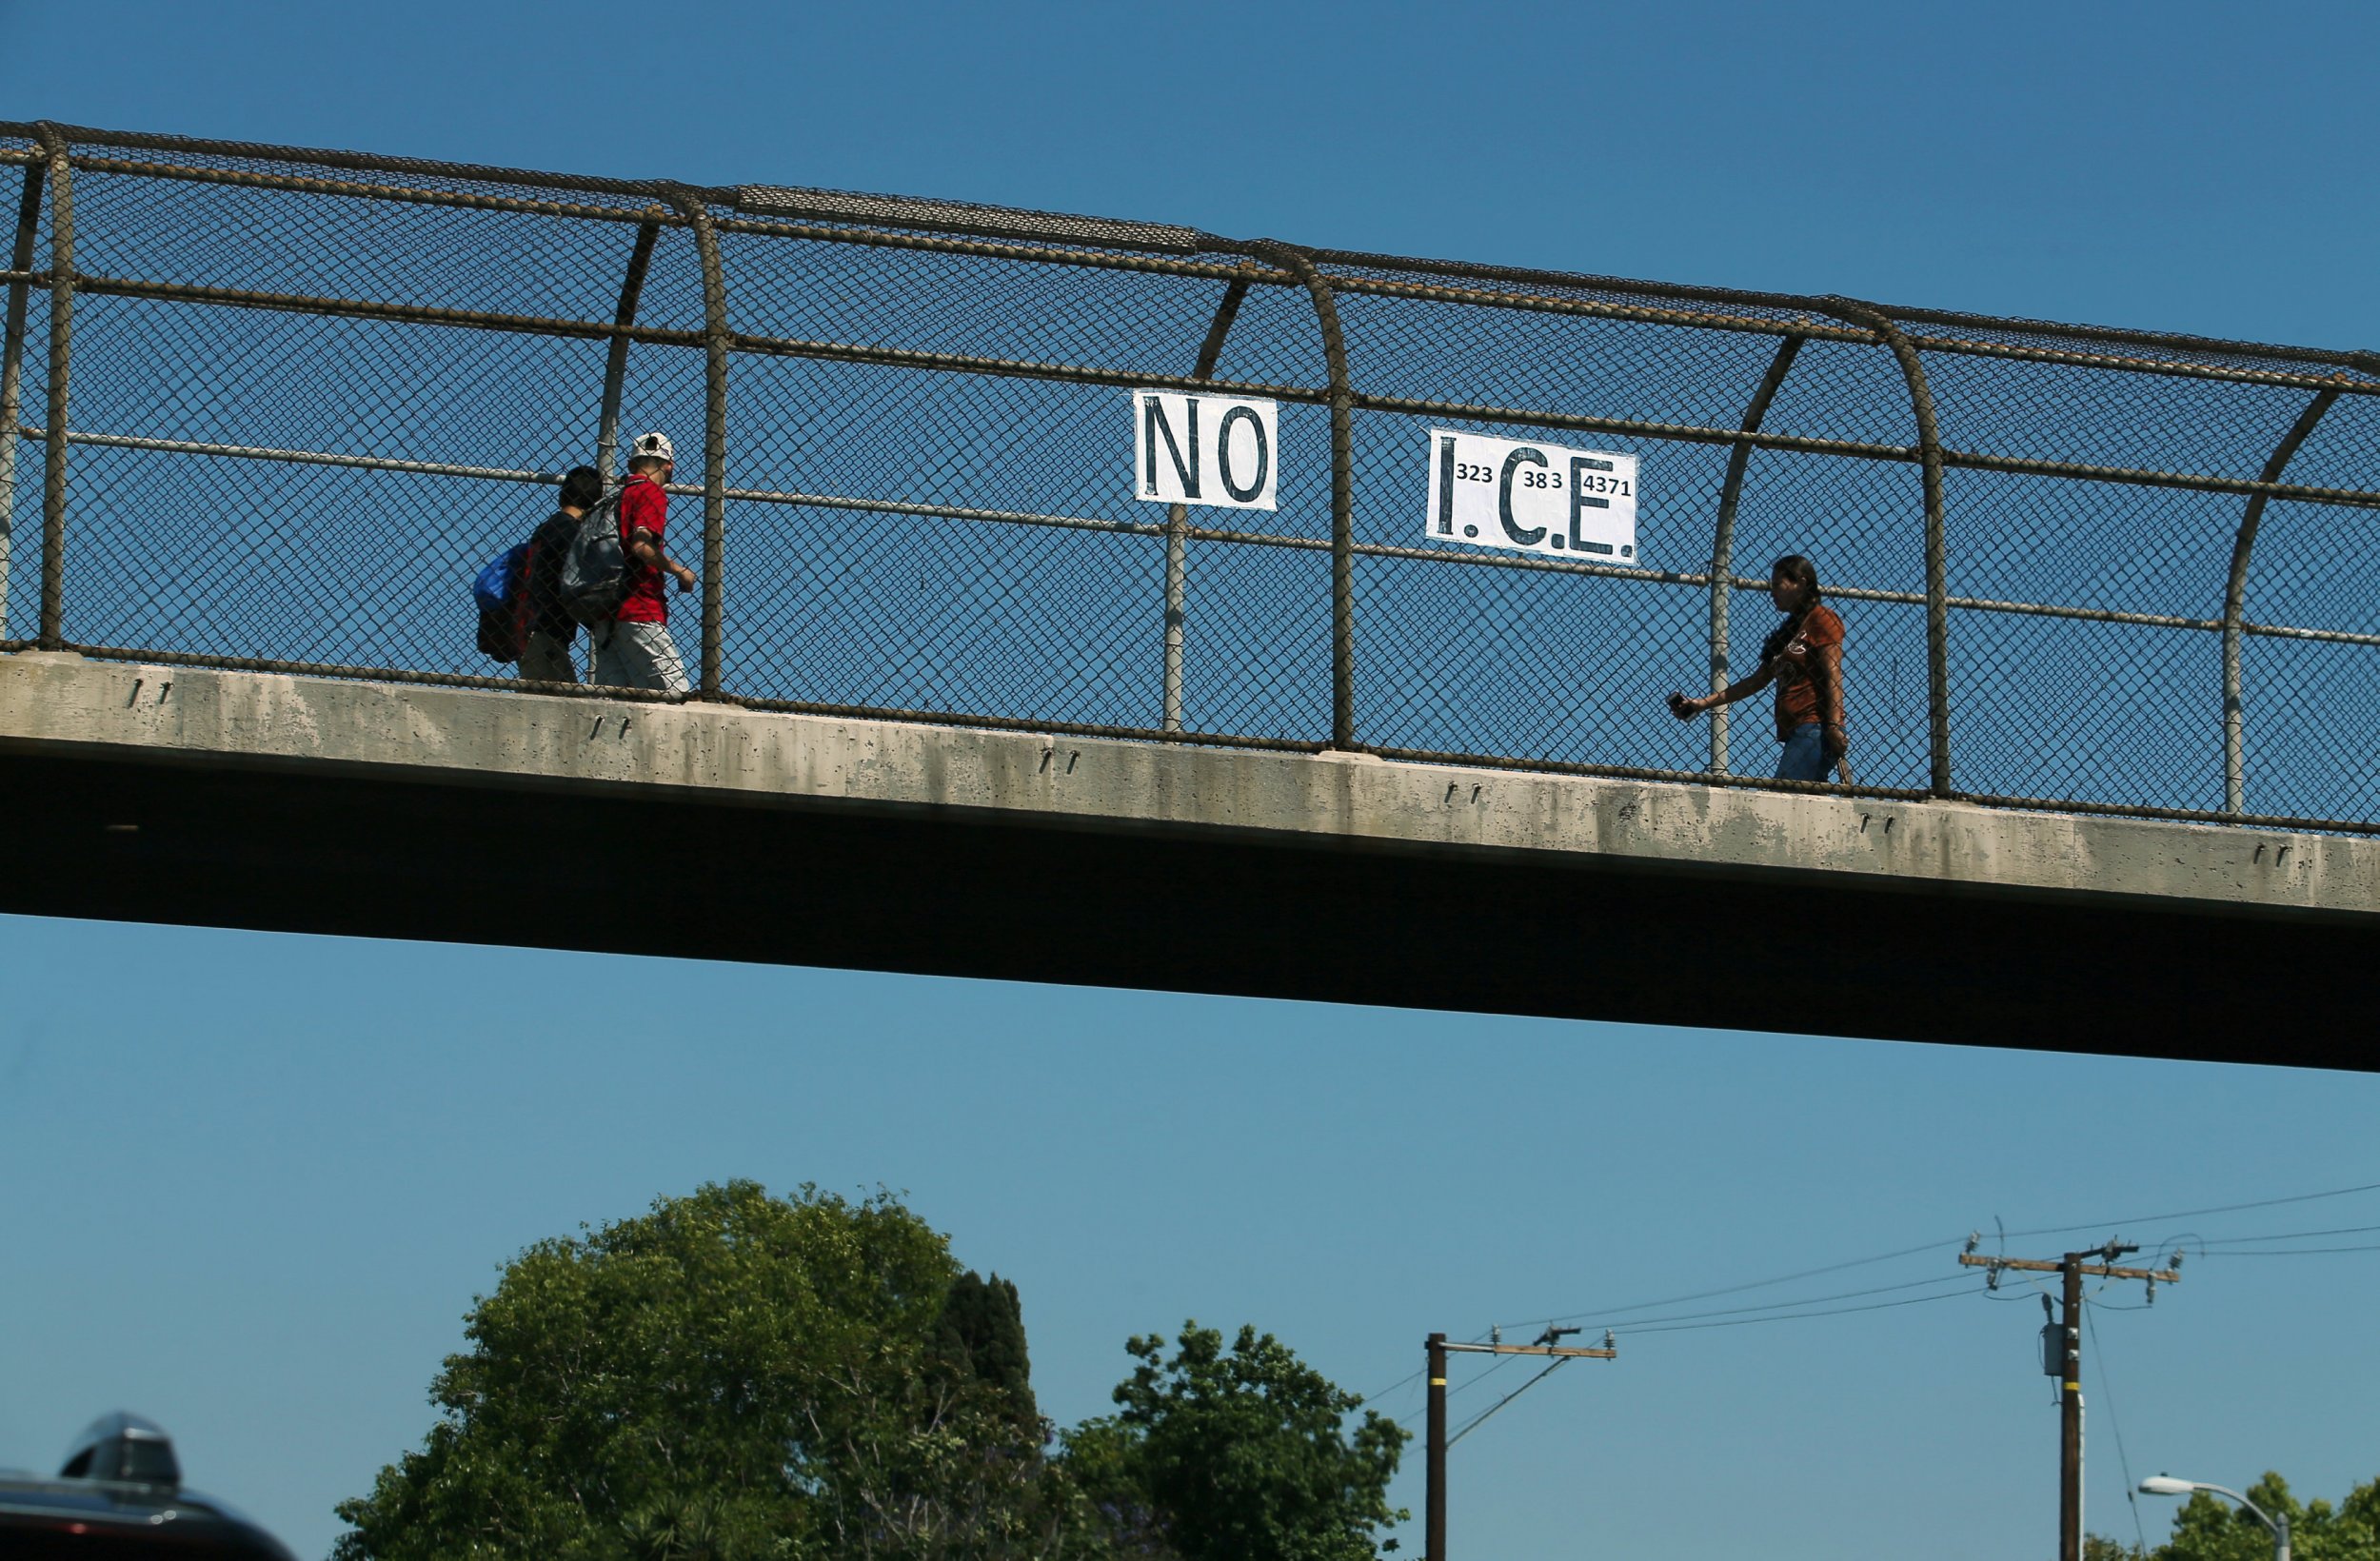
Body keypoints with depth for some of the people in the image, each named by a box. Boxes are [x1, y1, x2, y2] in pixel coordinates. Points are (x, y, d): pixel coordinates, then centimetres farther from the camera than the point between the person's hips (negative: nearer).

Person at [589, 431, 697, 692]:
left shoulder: (616, 497, 21)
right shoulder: (652, 492, -1)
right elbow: (641, 545, -16)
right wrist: (680, 571, -5)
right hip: (639, 611, -8)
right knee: (675, 696, -13)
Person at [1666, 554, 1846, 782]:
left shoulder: (1822, 619, 1)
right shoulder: (1787, 630, 27)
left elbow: (1833, 676, -8)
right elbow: (1759, 680, 27)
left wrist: (1834, 725, -19)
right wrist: (1705, 703, 23)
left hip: (1815, 729, -9)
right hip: (1794, 733, 9)